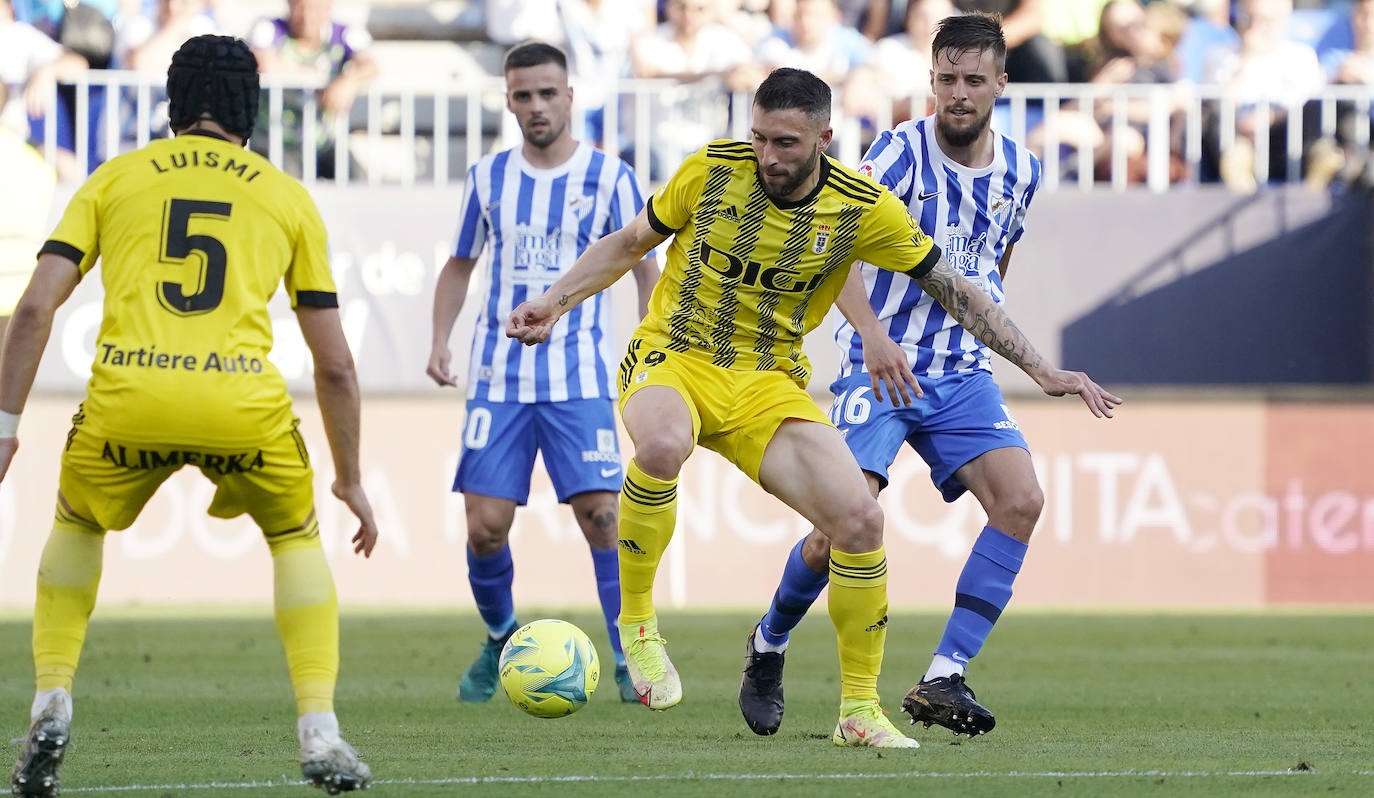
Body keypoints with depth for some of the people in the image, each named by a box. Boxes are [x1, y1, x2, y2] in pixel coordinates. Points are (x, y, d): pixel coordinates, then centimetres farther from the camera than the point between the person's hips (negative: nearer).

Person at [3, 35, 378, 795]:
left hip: (126, 400, 0)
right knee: (296, 537, 27)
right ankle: (319, 734, 15)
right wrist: (350, 478, 30)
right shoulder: (287, 197, 21)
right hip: (244, 404, 0)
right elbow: (334, 363, 21)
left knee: (77, 526, 31)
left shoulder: (115, 178, 20)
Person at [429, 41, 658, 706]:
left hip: (580, 377, -2)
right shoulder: (489, 177, 7)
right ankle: (500, 640, 24)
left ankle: (629, 663, -5)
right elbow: (459, 266, 19)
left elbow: (645, 269, 6)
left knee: (601, 514, -14)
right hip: (498, 375, 2)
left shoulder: (609, 177, -1)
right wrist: (441, 340, 5)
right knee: (485, 525, -3)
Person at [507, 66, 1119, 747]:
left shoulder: (864, 209, -7)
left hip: (768, 383, 2)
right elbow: (631, 242, 8)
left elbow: (952, 289, 2)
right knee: (663, 442, -39)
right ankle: (636, 622, -18)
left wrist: (1041, 370, 0)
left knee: (860, 519, -15)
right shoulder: (711, 169, -8)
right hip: (673, 358, -2)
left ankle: (859, 710, 3)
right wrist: (554, 303, 0)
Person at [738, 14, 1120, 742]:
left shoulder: (1020, 170, 7)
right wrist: (872, 333, -37)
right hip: (878, 367, -5)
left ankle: (942, 681, -16)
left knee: (1020, 498, -19)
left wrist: (1037, 367, 24)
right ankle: (768, 646, 13)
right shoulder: (902, 150, -11)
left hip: (962, 375, 5)